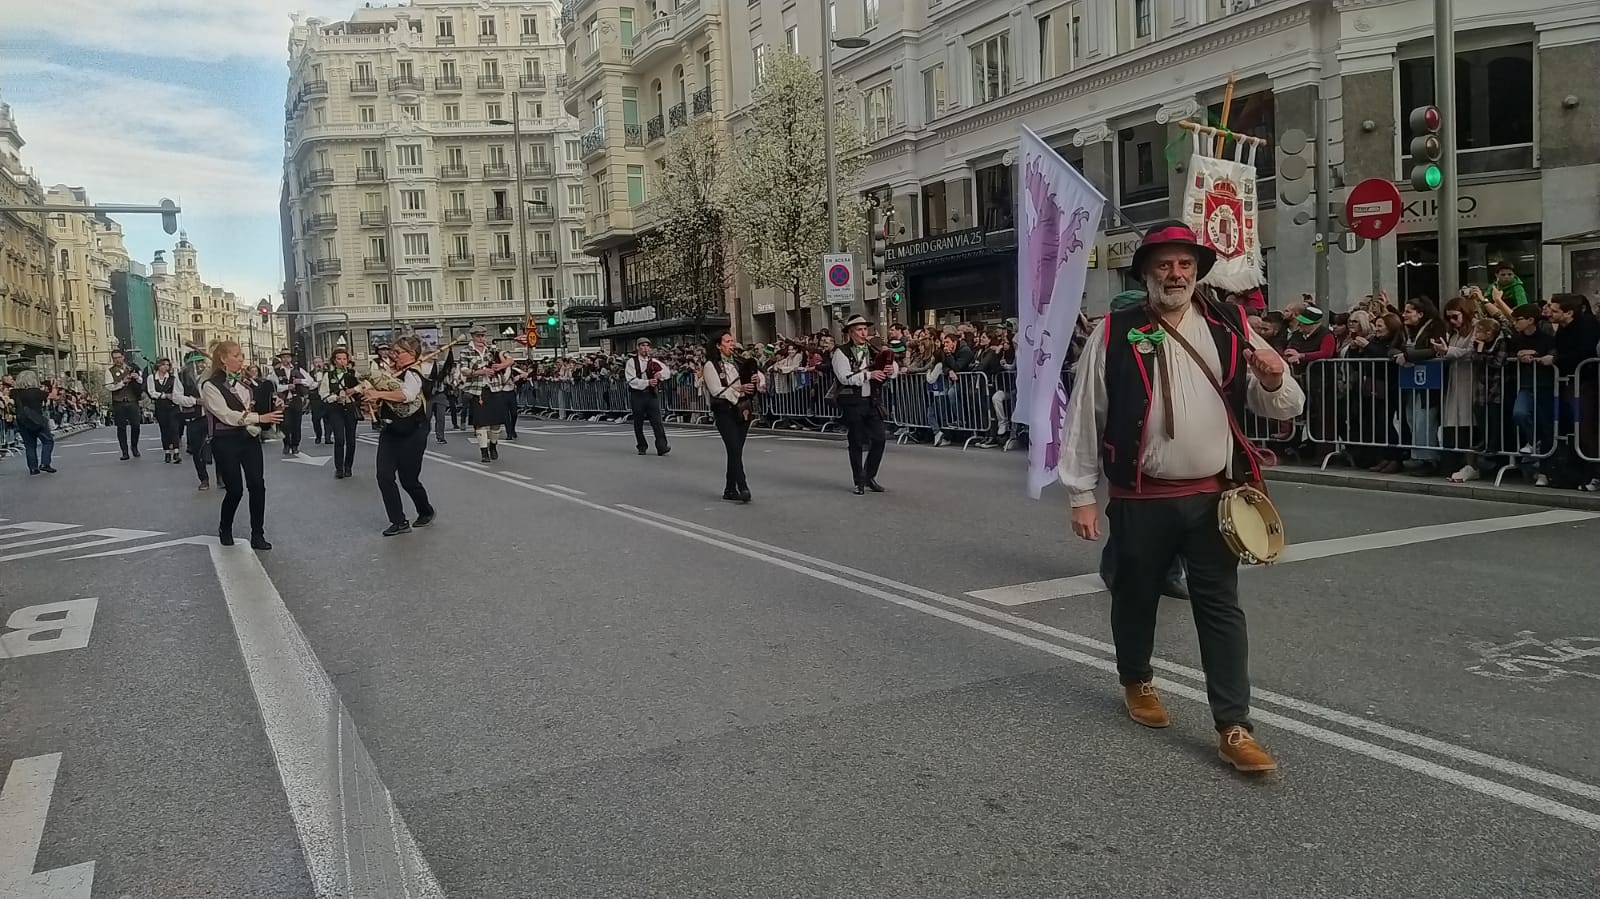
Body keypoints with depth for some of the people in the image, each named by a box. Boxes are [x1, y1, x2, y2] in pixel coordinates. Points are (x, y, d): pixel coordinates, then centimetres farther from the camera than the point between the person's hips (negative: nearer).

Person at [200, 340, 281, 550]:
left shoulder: (244, 381, 8)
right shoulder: (211, 386, -9)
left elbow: (257, 404, 20)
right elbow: (227, 415, -19)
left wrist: (272, 407, -2)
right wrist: (260, 417, -25)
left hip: (249, 438, 5)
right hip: (226, 442, -5)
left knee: (257, 485, -2)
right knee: (235, 489, 0)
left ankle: (257, 535, 7)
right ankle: (225, 529, 27)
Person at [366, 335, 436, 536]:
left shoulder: (412, 374, -13)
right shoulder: (393, 372, 9)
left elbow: (407, 394, -34)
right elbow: (384, 397, 24)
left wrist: (379, 394, -32)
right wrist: (373, 399, 4)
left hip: (411, 434, -7)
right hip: (389, 431, 7)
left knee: (408, 478, 3)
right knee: (384, 476, -3)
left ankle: (426, 512, 31)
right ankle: (399, 522, 5)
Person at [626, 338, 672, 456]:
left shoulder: (654, 361, 11)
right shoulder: (631, 362, -1)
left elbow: (668, 371, 15)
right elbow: (632, 381, -11)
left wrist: (660, 374, -6)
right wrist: (648, 382, -20)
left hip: (652, 394, 2)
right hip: (637, 395, -2)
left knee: (656, 420, -8)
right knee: (638, 423, 6)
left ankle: (662, 447, -12)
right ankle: (642, 447, 19)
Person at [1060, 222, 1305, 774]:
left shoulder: (1230, 328, 3)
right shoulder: (1113, 335, -4)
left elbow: (1284, 409, 5)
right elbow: (1084, 417, -2)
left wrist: (1275, 383, -19)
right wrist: (1082, 494, -4)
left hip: (1213, 496, 1)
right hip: (1141, 499, -1)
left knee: (1221, 608, 1)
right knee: (1136, 597, 15)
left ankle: (1233, 729, 7)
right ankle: (1136, 681, 42)